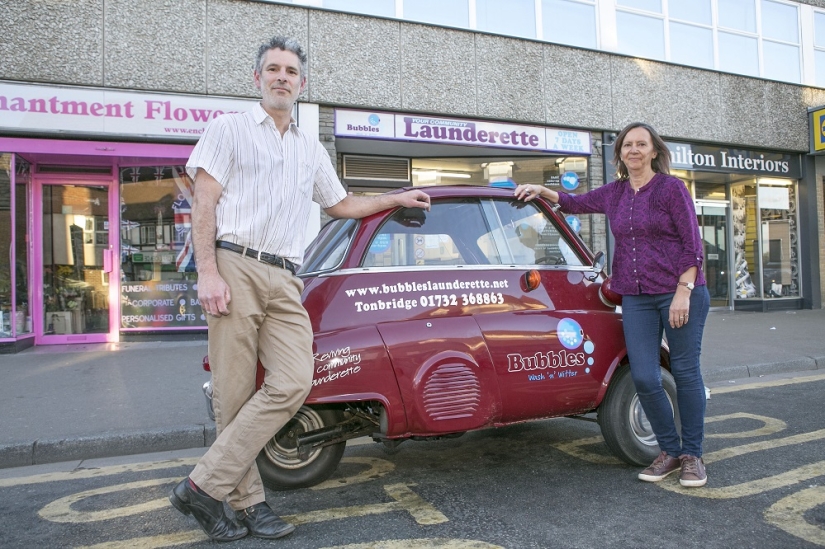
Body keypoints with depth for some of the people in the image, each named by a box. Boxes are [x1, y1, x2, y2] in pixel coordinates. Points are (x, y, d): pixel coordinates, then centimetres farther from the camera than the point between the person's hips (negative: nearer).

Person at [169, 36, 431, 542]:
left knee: (293, 384, -12)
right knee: (235, 395, -5)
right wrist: (208, 272, -11)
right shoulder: (230, 128, 11)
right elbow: (204, 203, 1)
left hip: (285, 281, 4)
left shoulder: (312, 149, 26)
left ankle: (204, 485, -4)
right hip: (236, 267, -4)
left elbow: (341, 204, 37)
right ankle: (249, 503, 7)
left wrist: (397, 199, 34)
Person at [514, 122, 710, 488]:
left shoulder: (671, 188, -4)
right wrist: (541, 191, 15)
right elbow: (575, 204, 28)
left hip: (680, 294, -4)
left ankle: (692, 456, 18)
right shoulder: (614, 193, 11)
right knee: (644, 378, -1)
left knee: (685, 372, 4)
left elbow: (692, 244, -8)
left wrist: (683, 292, -15)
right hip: (636, 299, 4)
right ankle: (670, 451, 18)